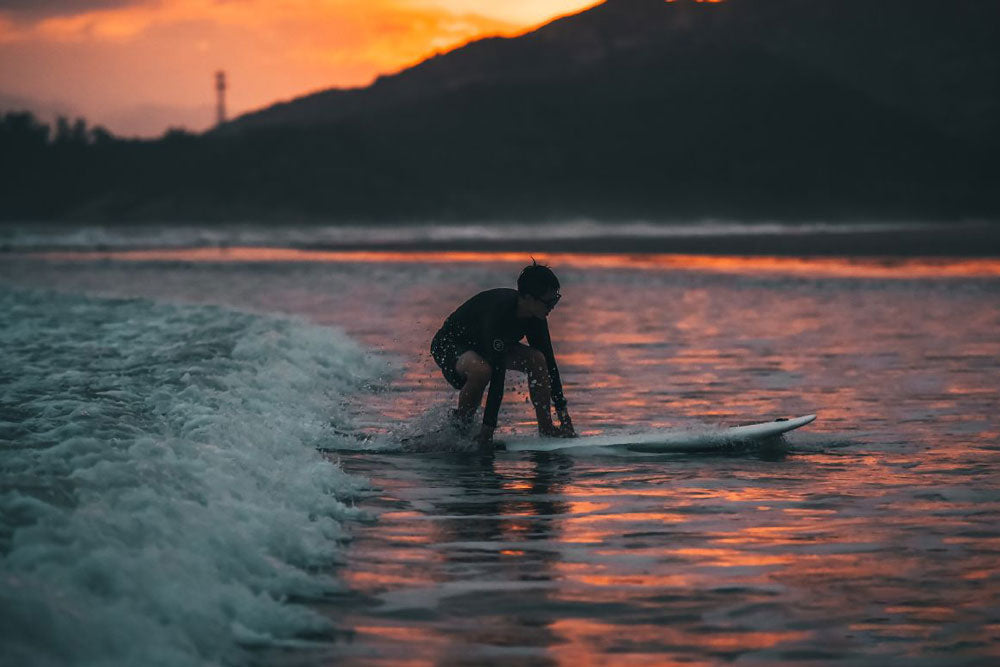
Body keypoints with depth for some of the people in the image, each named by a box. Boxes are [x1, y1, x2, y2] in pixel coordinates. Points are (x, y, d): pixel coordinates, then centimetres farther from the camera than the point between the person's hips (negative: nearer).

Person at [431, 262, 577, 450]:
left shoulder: (535, 316, -13)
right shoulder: (498, 312, -37)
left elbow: (549, 362, -4)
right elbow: (497, 374, -40)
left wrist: (562, 411, -5)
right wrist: (488, 427, -39)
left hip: (484, 345, 8)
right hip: (448, 344, -8)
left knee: (537, 359, -12)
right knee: (481, 370, -39)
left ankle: (546, 428, -3)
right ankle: (460, 424, -16)